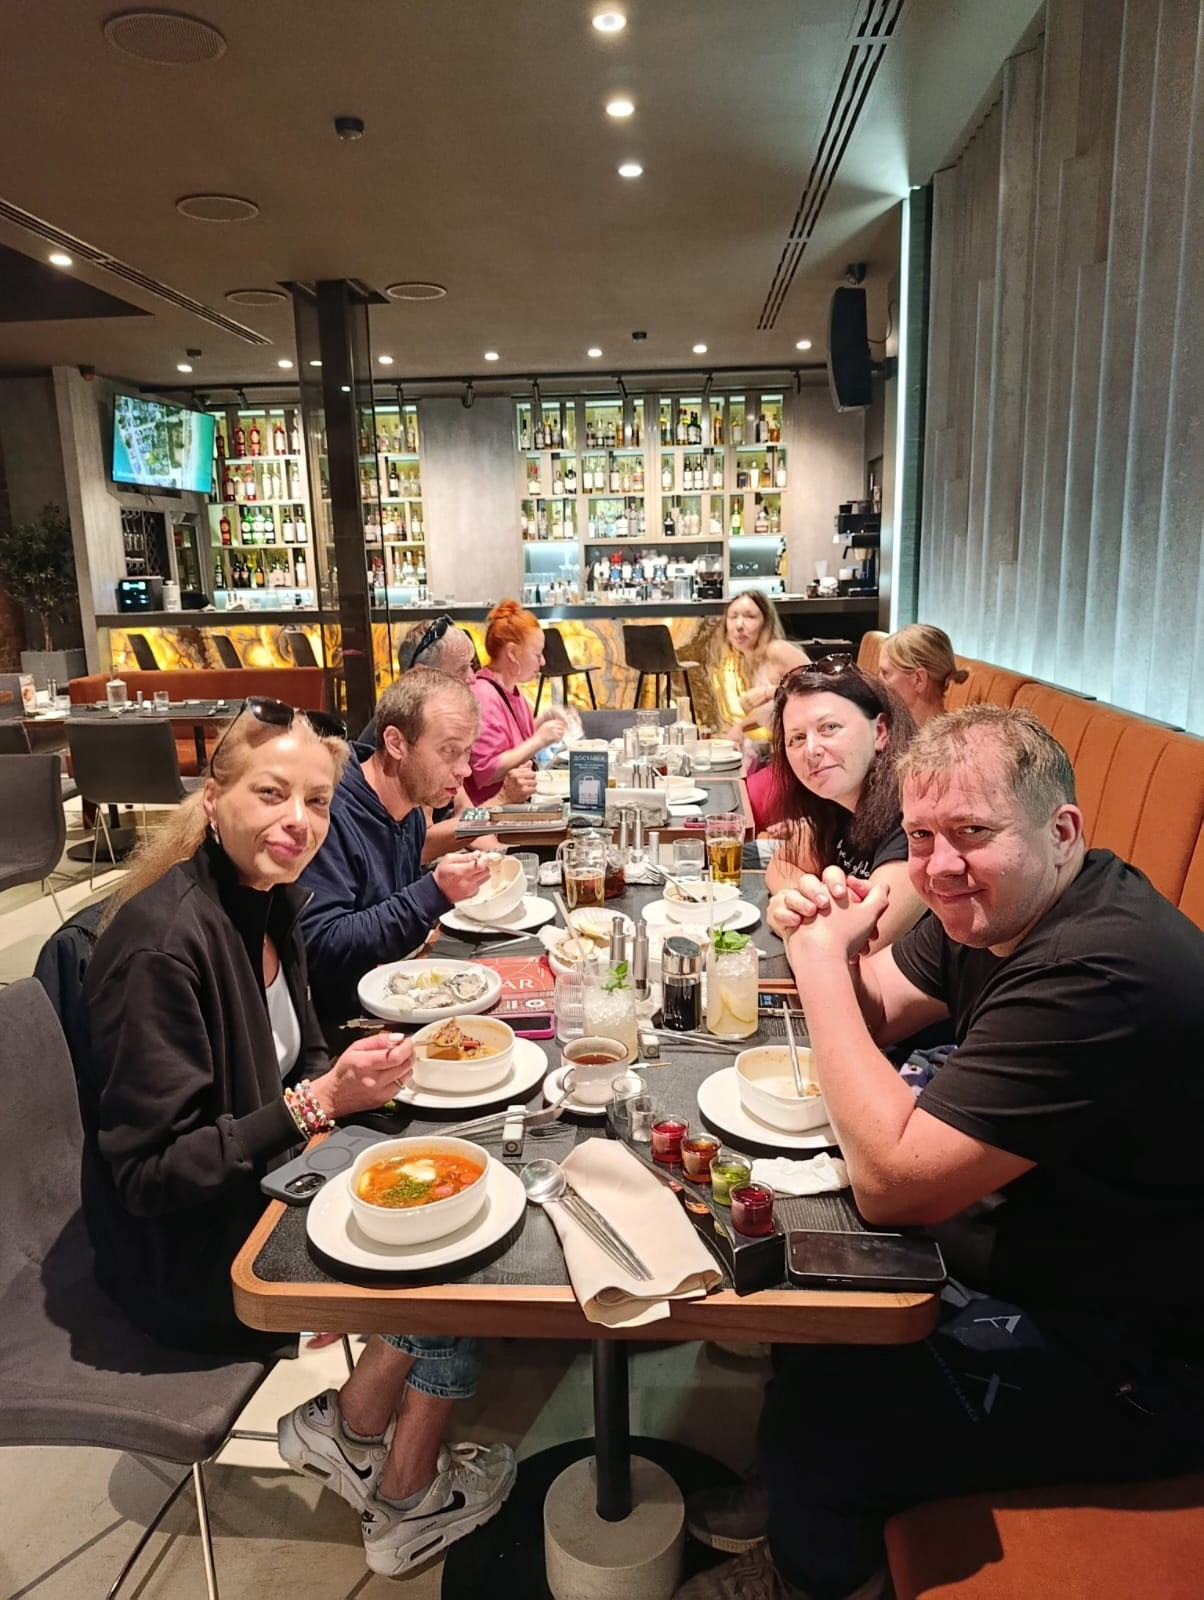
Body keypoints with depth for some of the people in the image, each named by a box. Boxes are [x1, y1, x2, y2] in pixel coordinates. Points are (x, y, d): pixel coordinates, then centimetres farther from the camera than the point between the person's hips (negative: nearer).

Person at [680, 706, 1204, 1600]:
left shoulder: (1097, 973, -33)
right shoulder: (995, 905, -5)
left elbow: (890, 1183, -31)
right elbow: (875, 1015, 7)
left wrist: (822, 959, -26)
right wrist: (832, 947, -15)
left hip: (1122, 1361, -8)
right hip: (1021, 1252, 9)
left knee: (821, 1413, -9)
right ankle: (790, 1503, 37)